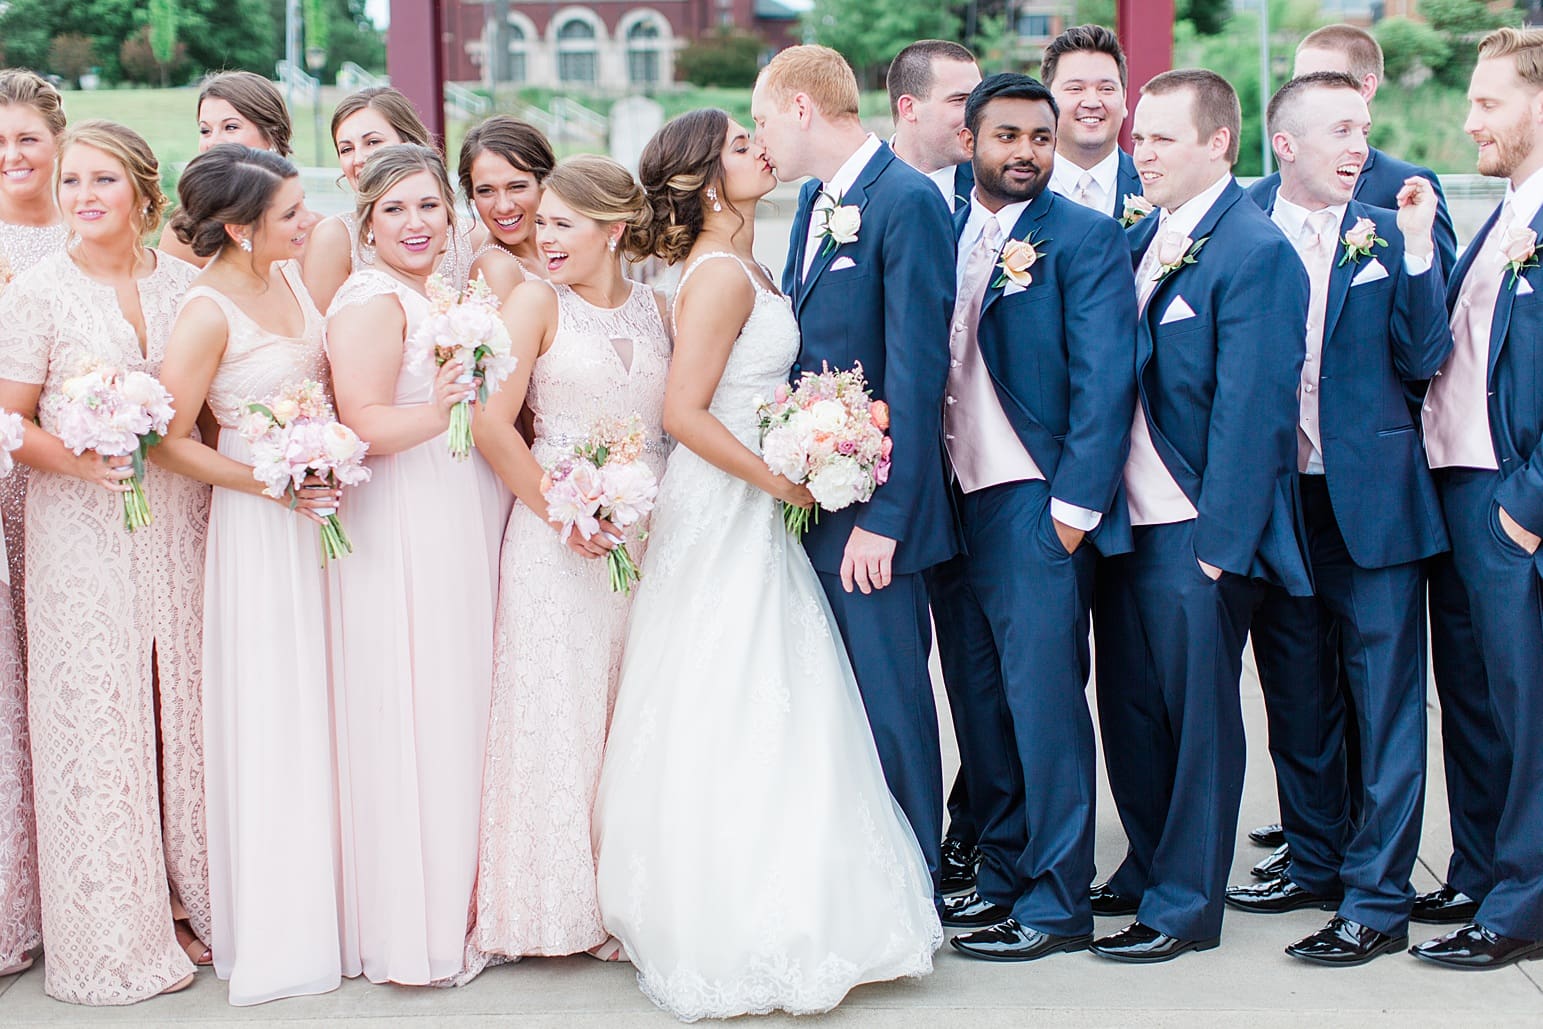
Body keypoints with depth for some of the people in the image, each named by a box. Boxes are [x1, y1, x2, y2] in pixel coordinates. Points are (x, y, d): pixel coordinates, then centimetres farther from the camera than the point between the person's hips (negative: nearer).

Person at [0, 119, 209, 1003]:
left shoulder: (183, 282, 8)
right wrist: (78, 458, -19)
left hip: (179, 524, 3)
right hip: (83, 531, -3)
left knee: (183, 708, 7)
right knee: (96, 719, -1)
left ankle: (185, 900, 19)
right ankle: (115, 933, 9)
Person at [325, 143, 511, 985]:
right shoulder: (371, 302, -11)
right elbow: (364, 424, -22)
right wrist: (431, 417, -35)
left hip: (466, 527, 9)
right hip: (405, 532, -9)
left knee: (463, 706, 13)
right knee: (415, 715, -5)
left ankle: (458, 902, 23)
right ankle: (412, 925, 4)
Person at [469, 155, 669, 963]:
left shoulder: (655, 307, 9)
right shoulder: (536, 300, -2)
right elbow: (493, 424, -9)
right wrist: (563, 516, -11)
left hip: (650, 534, 4)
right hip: (560, 543, -3)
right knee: (557, 708, 0)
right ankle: (560, 903, 10)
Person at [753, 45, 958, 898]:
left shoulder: (908, 202, -14)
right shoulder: (815, 200, 13)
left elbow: (917, 371, -18)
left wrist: (883, 517, -21)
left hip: (871, 505, -8)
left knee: (889, 699, 0)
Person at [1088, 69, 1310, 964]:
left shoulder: (1254, 253, -13)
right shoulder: (1143, 238, 12)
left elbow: (1251, 410, -16)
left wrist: (1219, 545, -17)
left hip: (1198, 535, -8)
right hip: (1128, 522, 8)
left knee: (1199, 716, 4)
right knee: (1130, 709, 16)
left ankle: (1187, 905, 15)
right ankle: (1150, 872, 33)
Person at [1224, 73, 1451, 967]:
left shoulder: (1391, 235, 1)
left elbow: (1423, 361, -7)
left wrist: (1418, 249, -15)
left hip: (1372, 499, -2)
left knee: (1385, 702, 0)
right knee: (1297, 700, 15)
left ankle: (1378, 901, 6)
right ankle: (1318, 863, 31)